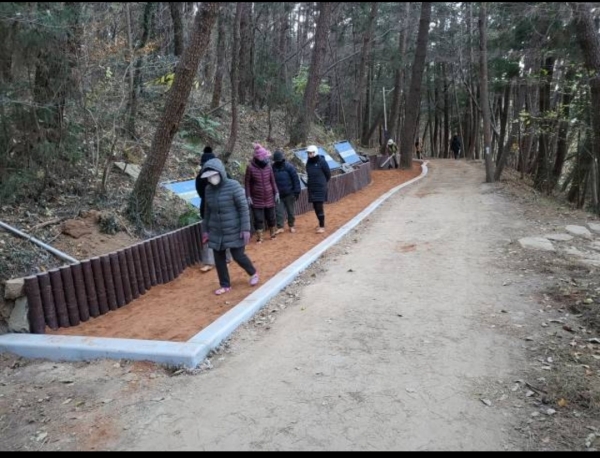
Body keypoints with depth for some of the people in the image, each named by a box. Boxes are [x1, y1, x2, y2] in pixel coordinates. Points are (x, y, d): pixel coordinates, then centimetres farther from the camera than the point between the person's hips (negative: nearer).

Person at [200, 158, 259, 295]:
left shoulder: (233, 186, -14)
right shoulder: (208, 189, 1)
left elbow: (244, 208, -13)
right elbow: (207, 211, 12)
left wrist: (246, 229, -16)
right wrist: (206, 230, 14)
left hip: (234, 231, -5)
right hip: (216, 232, 5)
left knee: (238, 256, 2)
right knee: (219, 259, 8)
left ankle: (253, 273, 32)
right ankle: (225, 285, 26)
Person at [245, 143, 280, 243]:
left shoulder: (268, 166, -5)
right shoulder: (250, 167, -13)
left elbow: (272, 181, 4)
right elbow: (247, 183, -6)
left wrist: (276, 193, 1)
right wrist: (248, 196, -10)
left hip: (269, 198, 3)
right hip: (257, 199, -3)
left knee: (271, 217, 14)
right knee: (258, 219, 3)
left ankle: (273, 234, 32)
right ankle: (259, 238, 14)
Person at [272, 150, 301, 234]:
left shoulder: (289, 167, -9)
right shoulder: (273, 167, 2)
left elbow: (295, 179, -9)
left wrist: (297, 191, -12)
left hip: (289, 194, -2)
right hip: (278, 195, 3)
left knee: (291, 211, 9)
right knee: (279, 211, 1)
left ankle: (291, 226, 24)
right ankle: (280, 227, 8)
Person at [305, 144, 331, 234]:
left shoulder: (322, 161, -11)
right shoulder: (308, 162, 5)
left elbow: (328, 174, -2)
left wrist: (323, 183, 8)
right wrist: (310, 183, 12)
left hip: (320, 188, -6)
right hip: (311, 188, 6)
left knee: (319, 207, -9)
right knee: (315, 207, 11)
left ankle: (322, 226, -3)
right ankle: (320, 223, 25)